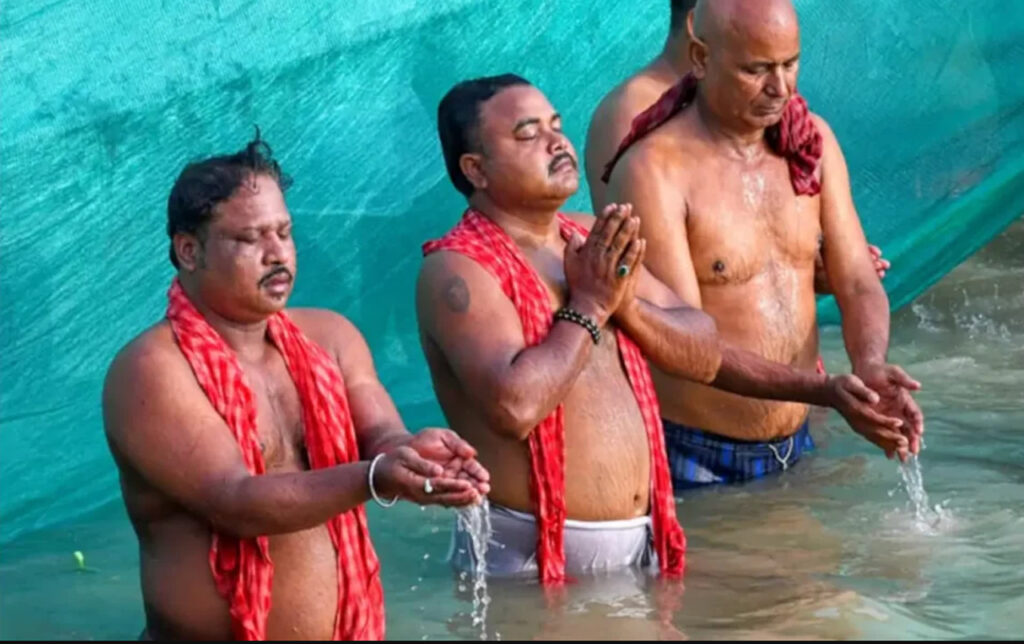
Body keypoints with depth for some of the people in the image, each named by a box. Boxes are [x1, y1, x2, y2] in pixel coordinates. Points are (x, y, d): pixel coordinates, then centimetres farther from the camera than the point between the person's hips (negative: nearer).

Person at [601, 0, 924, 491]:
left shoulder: (812, 141, 2)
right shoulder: (652, 171, -18)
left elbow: (857, 283, 0)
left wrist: (869, 366, -22)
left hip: (796, 447, 6)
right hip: (693, 462, -6)